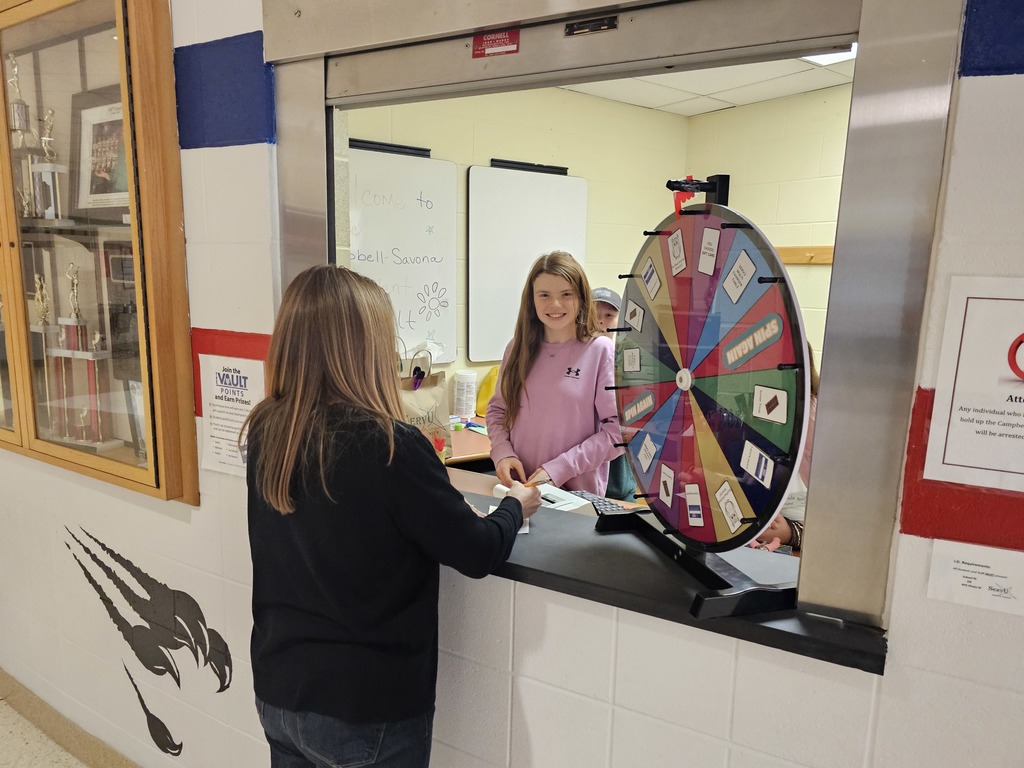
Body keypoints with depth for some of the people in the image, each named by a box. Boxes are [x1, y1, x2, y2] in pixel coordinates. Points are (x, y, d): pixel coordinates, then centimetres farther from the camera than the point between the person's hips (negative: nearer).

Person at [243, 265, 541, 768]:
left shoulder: (264, 432, -7)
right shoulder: (389, 445, -25)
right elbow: (479, 555, -16)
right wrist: (515, 507, 3)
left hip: (277, 691, 6)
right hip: (366, 709, -5)